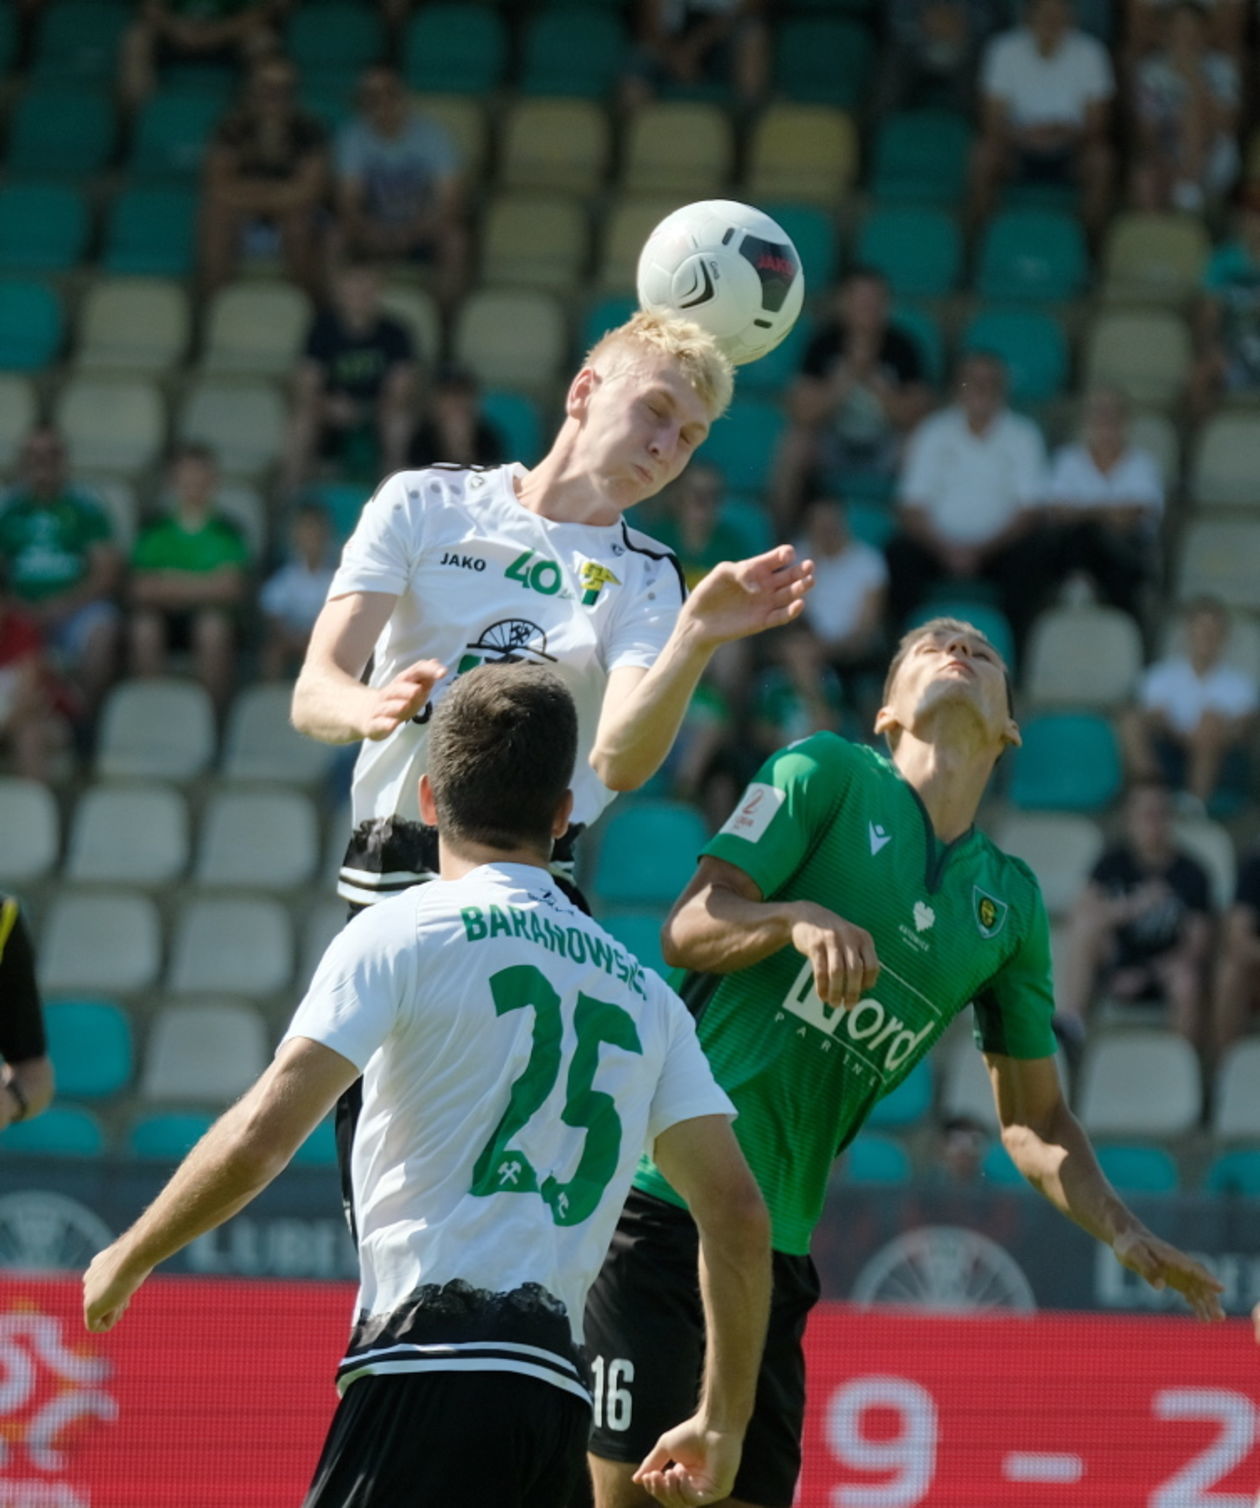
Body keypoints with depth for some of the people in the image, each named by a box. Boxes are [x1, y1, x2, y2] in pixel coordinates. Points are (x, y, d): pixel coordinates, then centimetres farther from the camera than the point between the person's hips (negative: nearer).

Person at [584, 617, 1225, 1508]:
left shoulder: (1010, 901, 16)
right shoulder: (826, 775, 3)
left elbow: (1034, 1120, 19)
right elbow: (687, 930, -5)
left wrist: (1126, 1234, 5)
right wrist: (799, 919, -24)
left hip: (775, 1250, 5)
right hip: (656, 1202, -5)